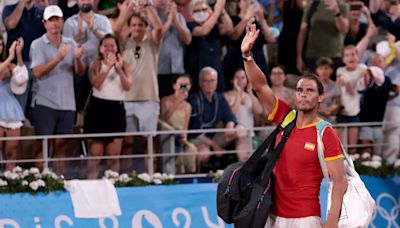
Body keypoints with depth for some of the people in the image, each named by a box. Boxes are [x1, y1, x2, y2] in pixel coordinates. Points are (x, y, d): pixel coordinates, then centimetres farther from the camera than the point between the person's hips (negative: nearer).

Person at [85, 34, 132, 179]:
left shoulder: (124, 64, 8)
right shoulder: (96, 65, 3)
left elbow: (127, 86, -4)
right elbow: (96, 83, -15)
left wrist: (119, 69, -16)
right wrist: (108, 66, -19)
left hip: (117, 108, 2)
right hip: (98, 107, -2)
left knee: (114, 155, 3)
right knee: (95, 153, -4)